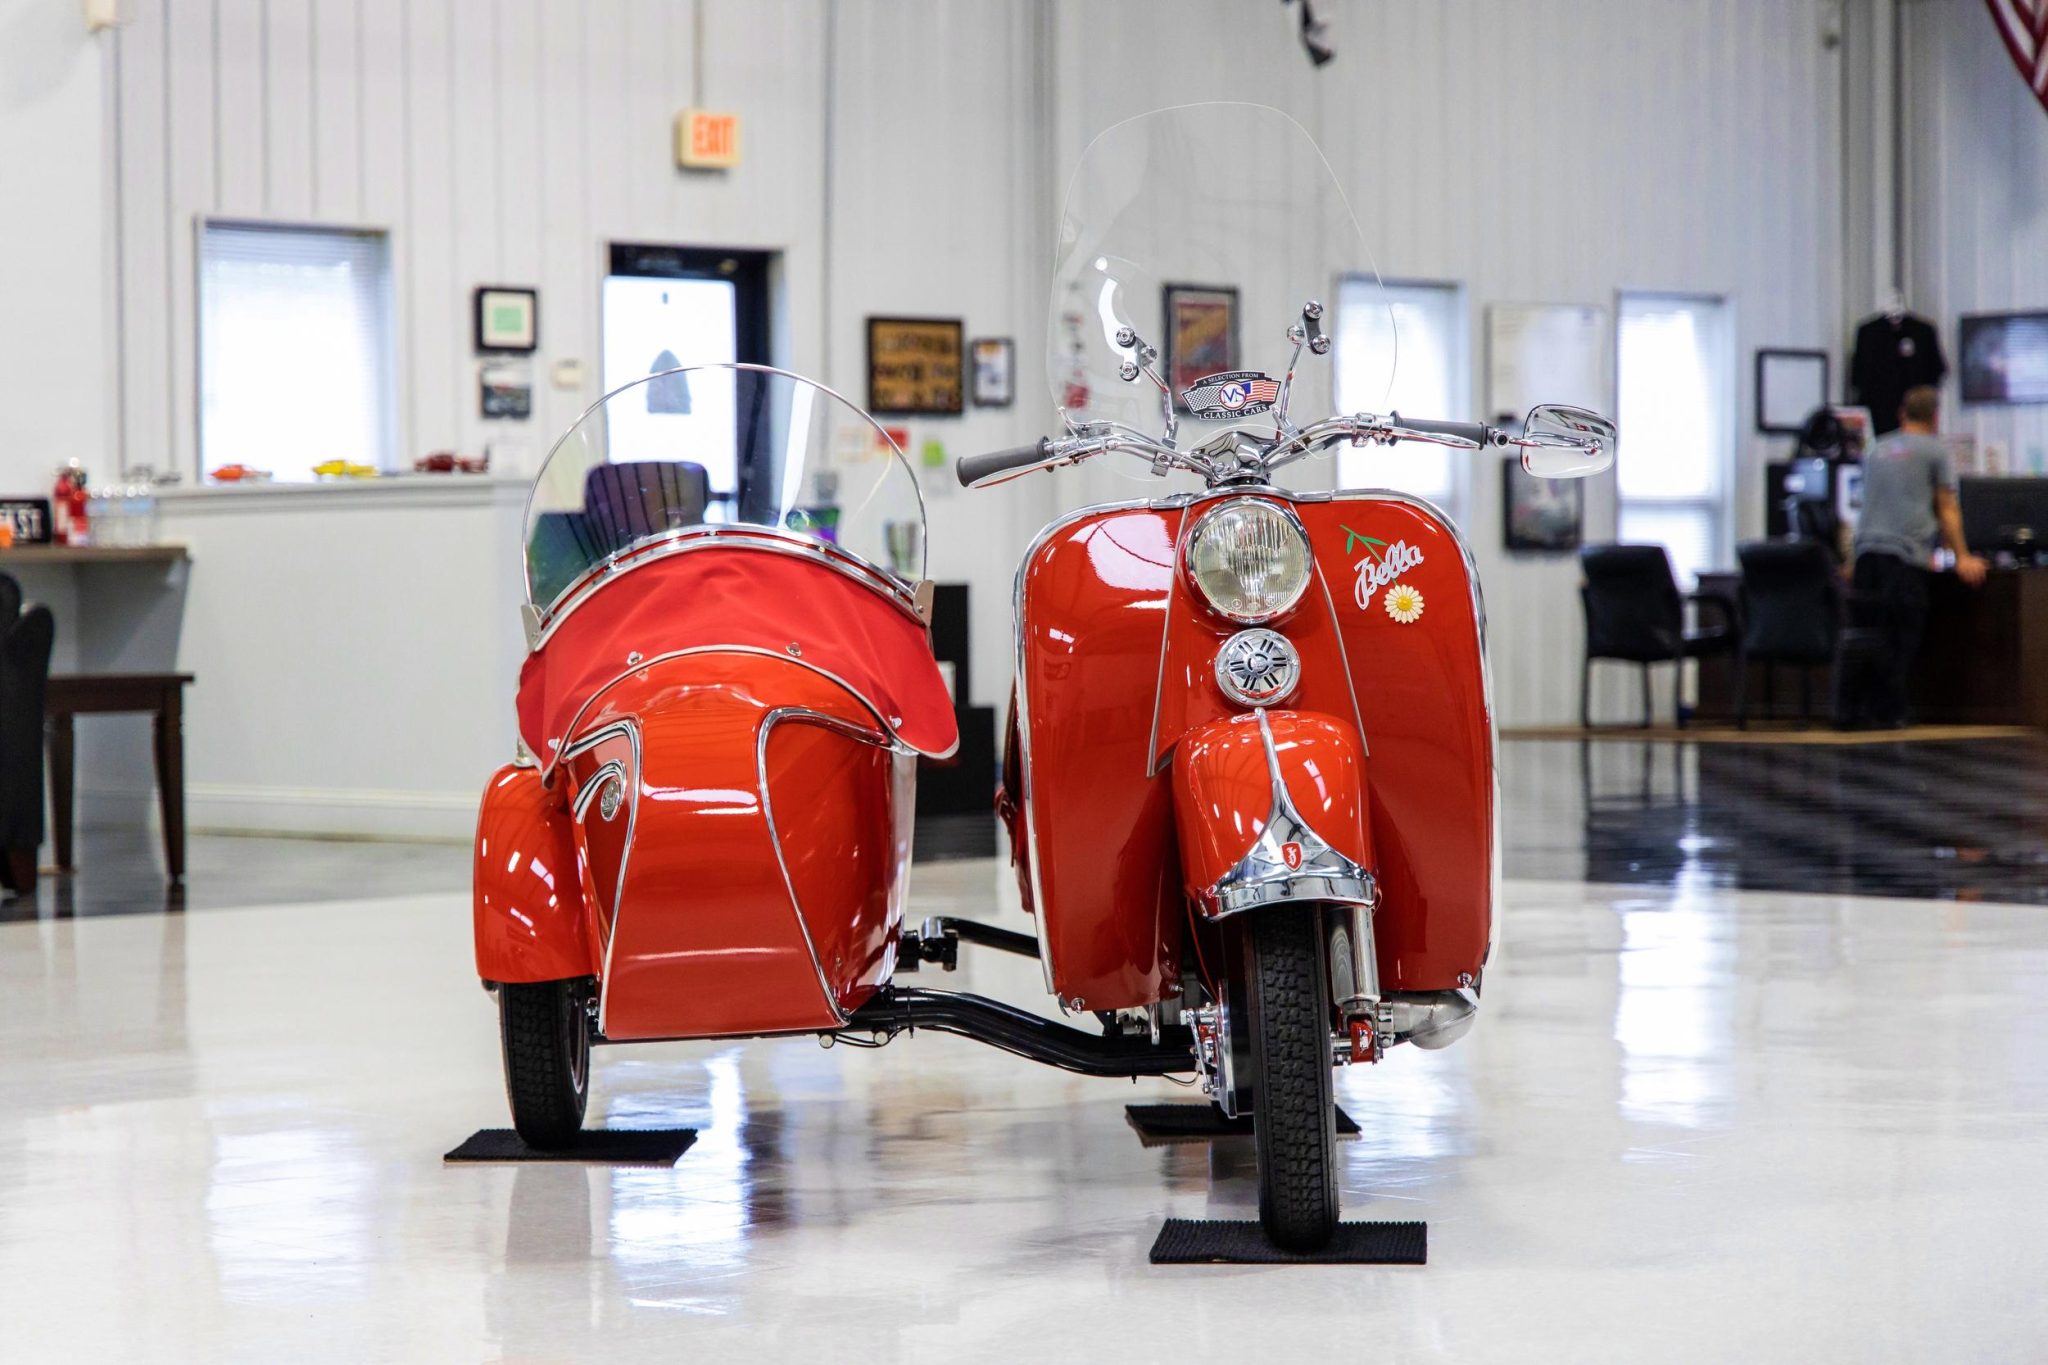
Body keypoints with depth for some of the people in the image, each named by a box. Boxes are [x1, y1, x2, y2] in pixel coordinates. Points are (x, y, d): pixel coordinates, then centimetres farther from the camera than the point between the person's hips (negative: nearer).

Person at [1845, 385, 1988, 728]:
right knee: (1901, 637, -3)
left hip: (1867, 549, 5)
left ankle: (1856, 707, 1)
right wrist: (1961, 558, 12)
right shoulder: (1935, 450, 6)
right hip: (1907, 555, -5)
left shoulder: (1877, 450, 23)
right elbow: (1948, 510, 6)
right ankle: (1888, 710, -7)